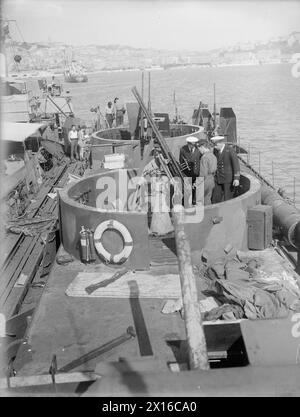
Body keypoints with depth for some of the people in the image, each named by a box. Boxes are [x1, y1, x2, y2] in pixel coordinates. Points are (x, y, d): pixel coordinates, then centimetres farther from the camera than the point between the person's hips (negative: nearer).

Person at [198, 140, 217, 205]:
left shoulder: (204, 157, -17)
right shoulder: (213, 156, 9)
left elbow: (204, 172, -18)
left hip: (206, 182, -8)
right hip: (212, 181, 8)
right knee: (208, 199, 16)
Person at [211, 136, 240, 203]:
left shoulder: (230, 150, -14)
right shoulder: (216, 150, 5)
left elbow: (236, 164, -18)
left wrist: (236, 178, -27)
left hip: (229, 179, -6)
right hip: (219, 179, 6)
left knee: (227, 200, -4)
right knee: (215, 200, 2)